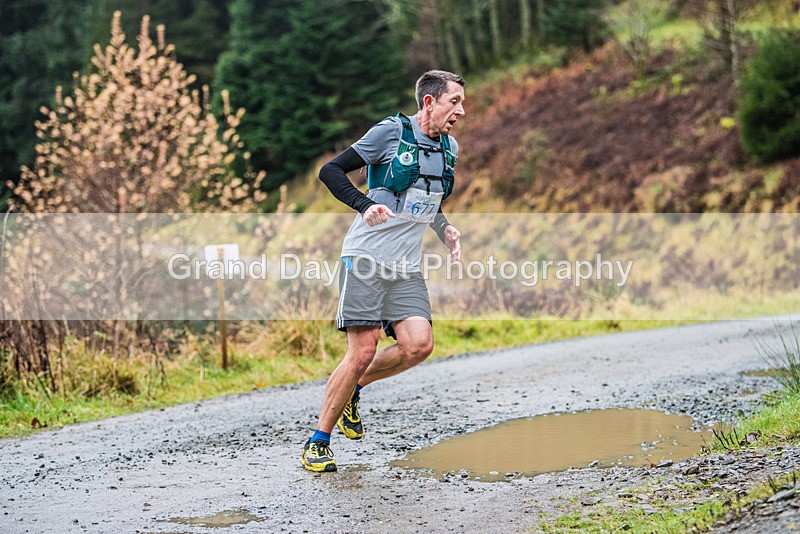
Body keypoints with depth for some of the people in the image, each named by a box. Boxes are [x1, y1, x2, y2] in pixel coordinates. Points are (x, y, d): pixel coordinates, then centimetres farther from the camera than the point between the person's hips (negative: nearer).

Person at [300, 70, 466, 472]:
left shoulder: (449, 148, 14)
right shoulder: (391, 131, -6)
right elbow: (330, 171, -6)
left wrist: (445, 231, 11)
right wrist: (365, 205, -22)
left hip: (407, 266, 6)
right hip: (366, 257, -6)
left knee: (418, 345, -13)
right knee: (363, 351, -11)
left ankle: (352, 389, 14)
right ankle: (317, 443, 2)